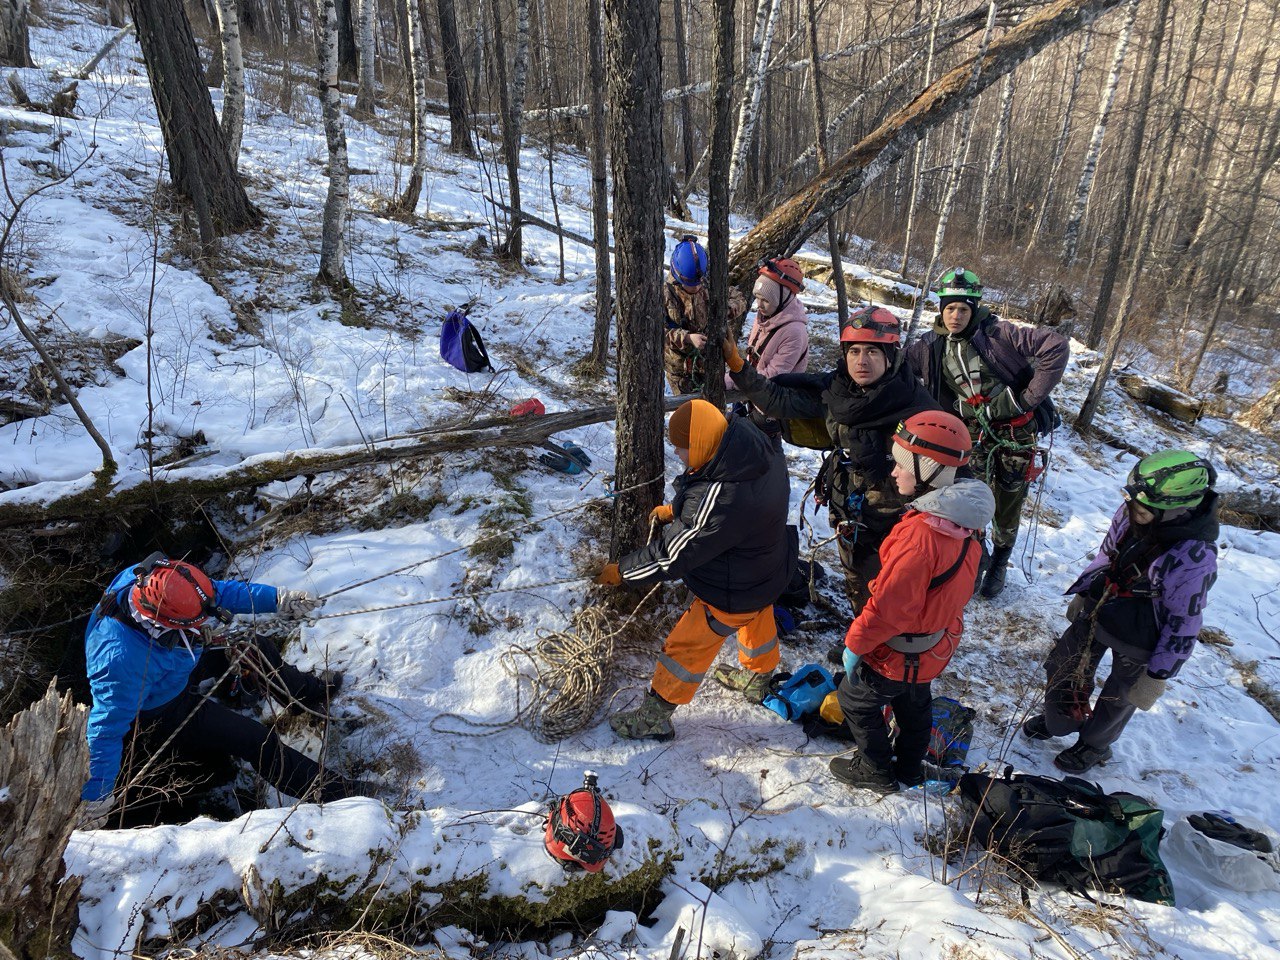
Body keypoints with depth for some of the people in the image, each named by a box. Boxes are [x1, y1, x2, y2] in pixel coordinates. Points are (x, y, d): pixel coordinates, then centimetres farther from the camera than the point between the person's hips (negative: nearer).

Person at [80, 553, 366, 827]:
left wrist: (277, 599, -14)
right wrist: (96, 798, -28)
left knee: (254, 647, 15)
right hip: (158, 716, -8)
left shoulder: (150, 578, -27)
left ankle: (309, 691, 43)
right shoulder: (122, 659, -45)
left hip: (176, 672, 8)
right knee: (256, 740, -11)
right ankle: (330, 792, 4)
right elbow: (106, 729, -35)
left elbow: (219, 591, -11)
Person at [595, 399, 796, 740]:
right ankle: (758, 679, 61)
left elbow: (673, 555, -29)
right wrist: (673, 509, 2)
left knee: (686, 647, 10)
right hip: (768, 567, 8)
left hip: (732, 593, -8)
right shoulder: (760, 449, -16)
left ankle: (654, 718, 30)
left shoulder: (720, 504, -41)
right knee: (758, 623, 33)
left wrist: (620, 572, -16)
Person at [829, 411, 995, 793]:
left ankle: (877, 772, 32)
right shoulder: (963, 520, -8)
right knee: (915, 703, 29)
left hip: (899, 652, -8)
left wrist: (855, 643, -18)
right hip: (936, 643, 8)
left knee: (854, 699, 16)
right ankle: (910, 769, 50)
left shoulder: (920, 534, -37)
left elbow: (888, 604, -32)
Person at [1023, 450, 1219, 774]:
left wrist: (1159, 674, -14)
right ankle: (1059, 721, 50)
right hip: (1099, 610, 6)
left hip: (1139, 639, -6)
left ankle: (1094, 746, 48)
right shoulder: (1131, 513, -18)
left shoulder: (1195, 558, -35)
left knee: (1119, 698, 18)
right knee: (1062, 665, 21)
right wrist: (1082, 592, 16)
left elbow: (1185, 623, -23)